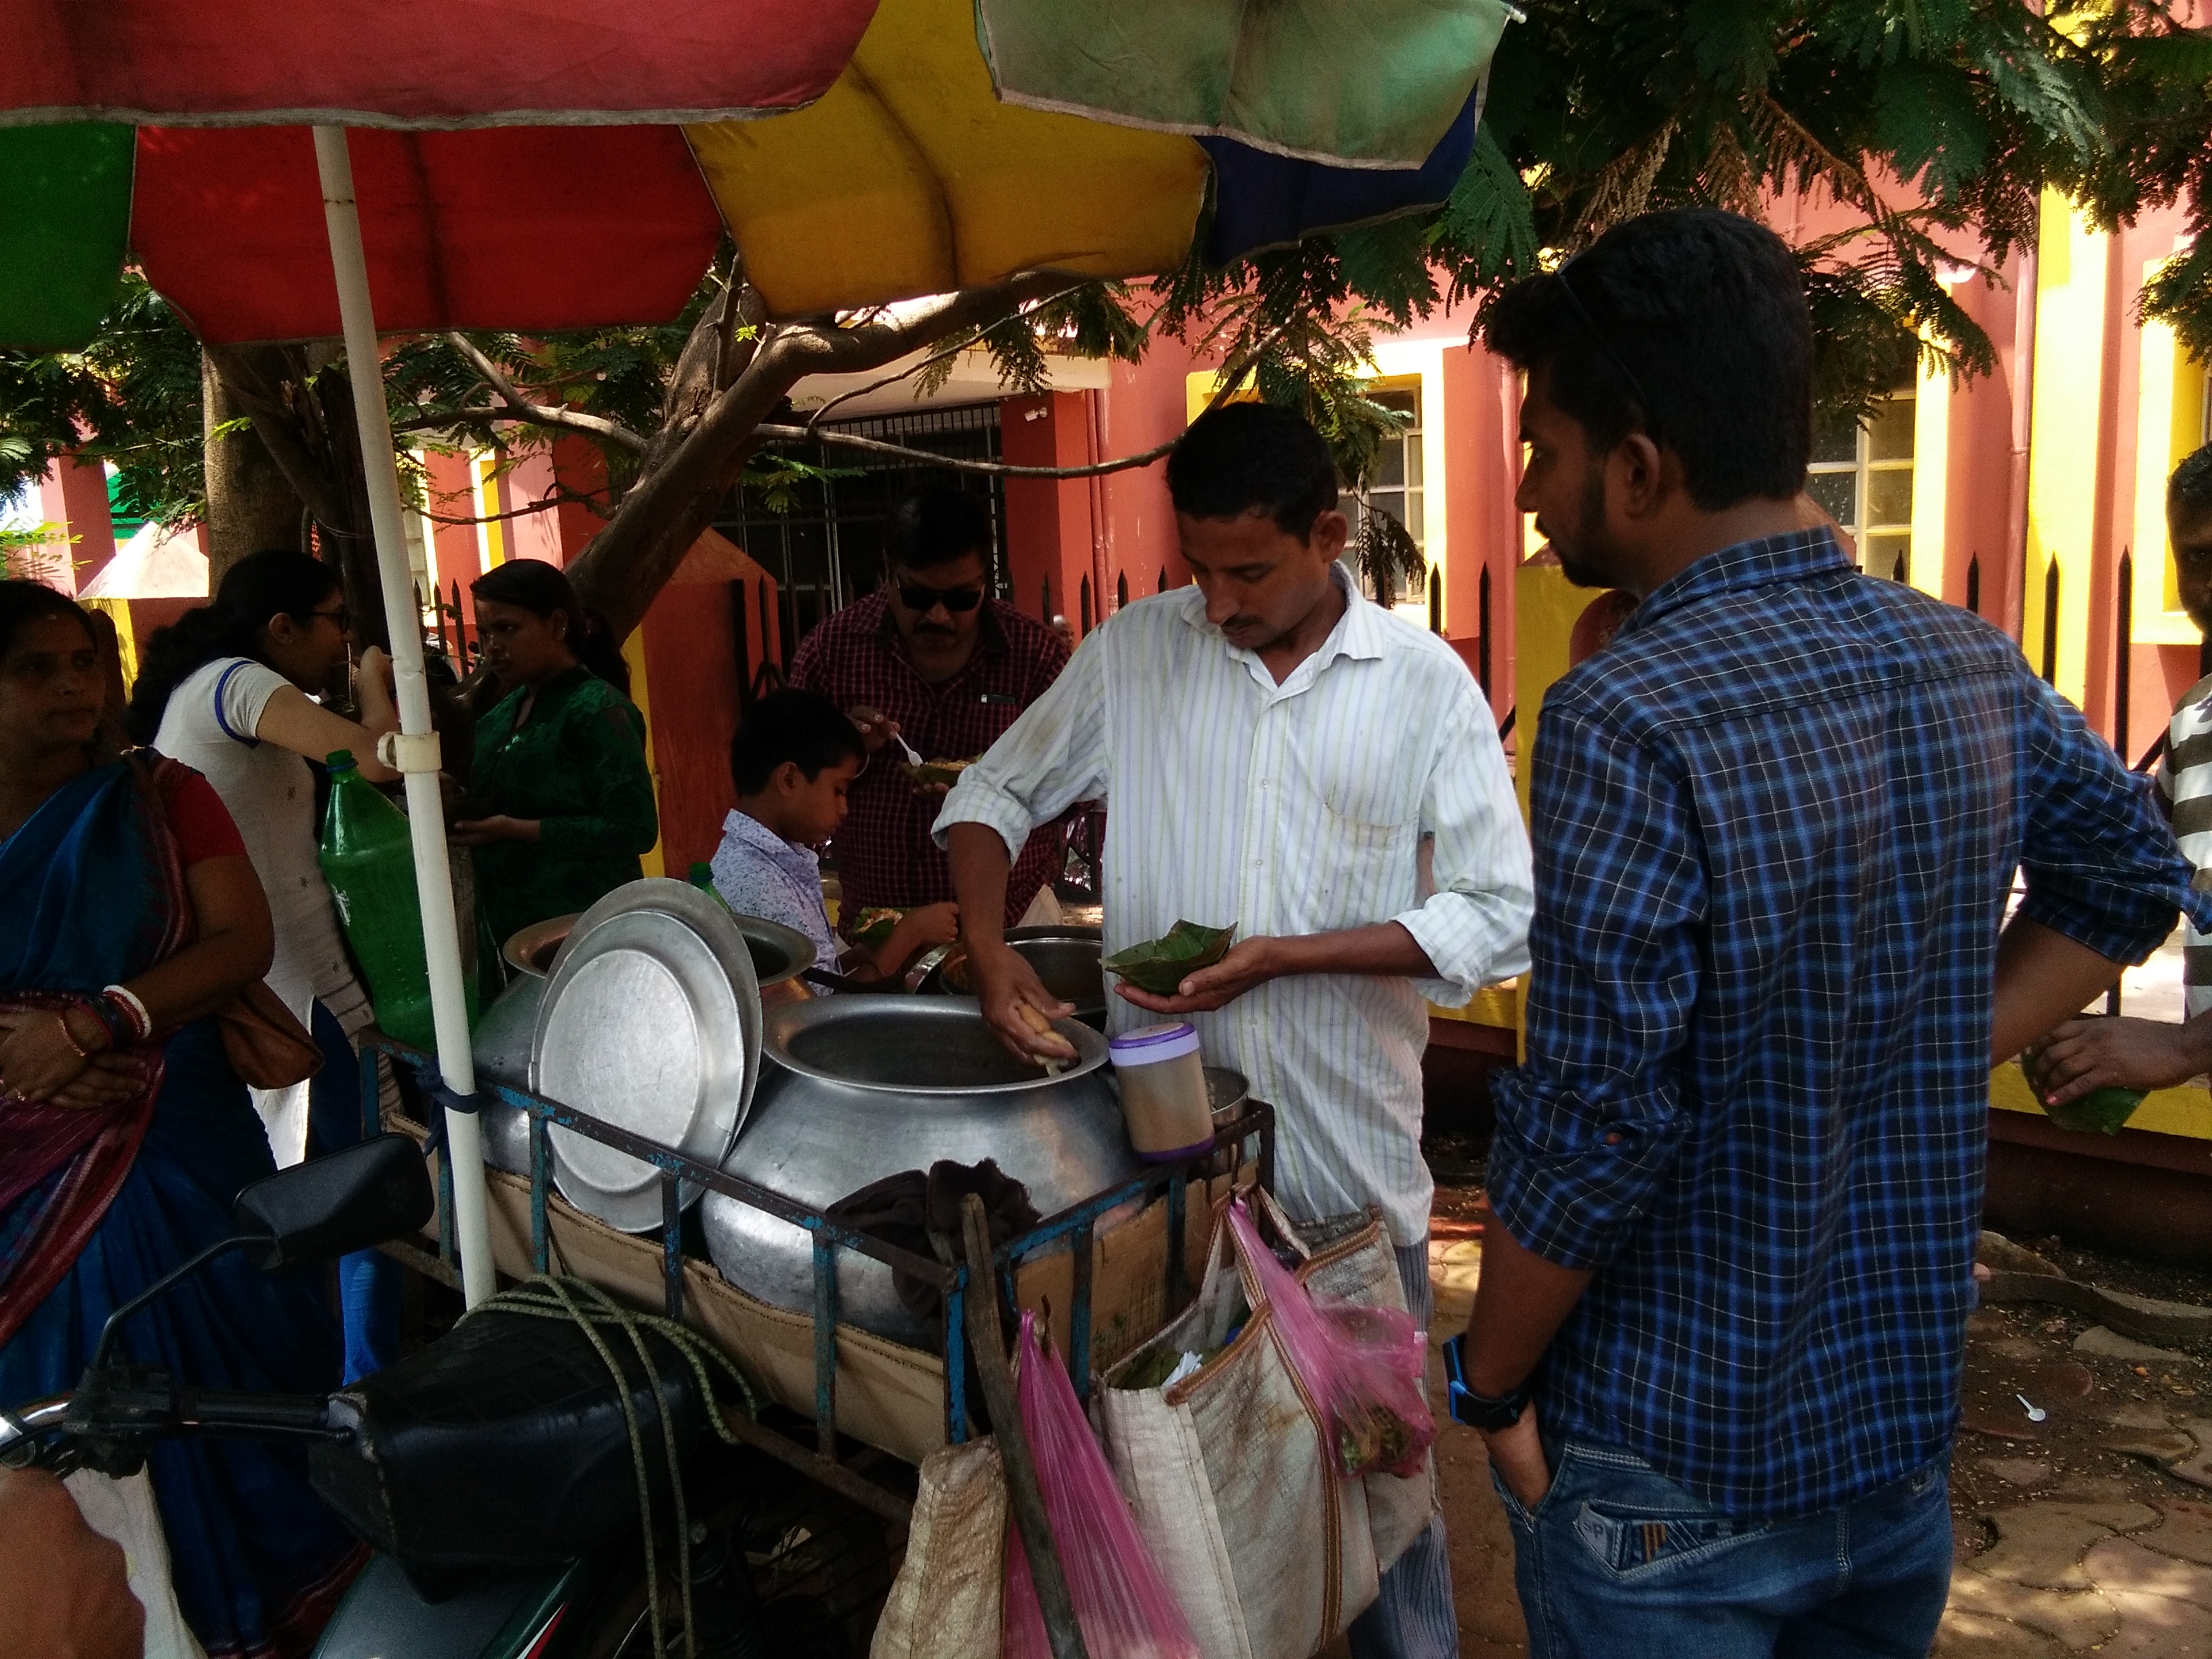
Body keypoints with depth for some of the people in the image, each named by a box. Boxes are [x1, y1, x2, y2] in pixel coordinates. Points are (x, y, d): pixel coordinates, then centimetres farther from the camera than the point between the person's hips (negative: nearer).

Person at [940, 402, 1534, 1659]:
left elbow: (1501, 917, -8)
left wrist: (1285, 957, -18)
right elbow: (993, 795, 9)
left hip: (1347, 1144, -1)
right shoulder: (1133, 651, -1)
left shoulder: (1425, 683, -6)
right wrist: (992, 951, -9)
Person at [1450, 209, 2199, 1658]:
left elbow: (1596, 1131, -25)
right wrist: (1925, 1076, 8)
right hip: (1908, 1436, 6)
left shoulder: (1627, 721, -26)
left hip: (1672, 1477, -6)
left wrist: (1491, 1389, -10)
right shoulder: (1969, 665, -3)